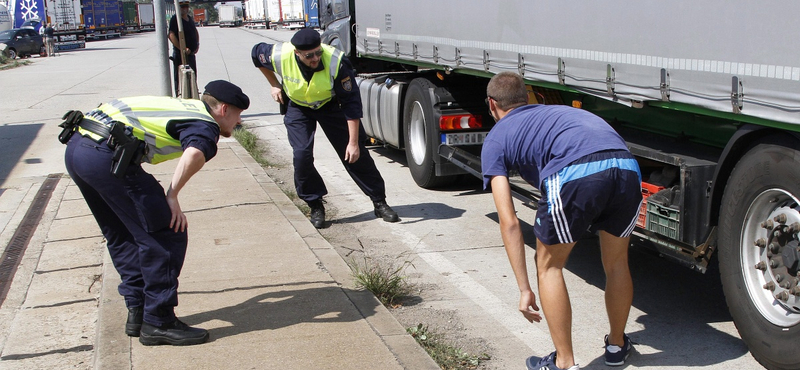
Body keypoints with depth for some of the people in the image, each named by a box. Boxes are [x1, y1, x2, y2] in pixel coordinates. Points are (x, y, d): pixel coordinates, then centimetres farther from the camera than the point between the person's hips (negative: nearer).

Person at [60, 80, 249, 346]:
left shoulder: (185, 106, 27)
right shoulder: (205, 125, 0)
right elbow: (195, 154, -23)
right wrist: (172, 196, -13)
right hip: (106, 156, -10)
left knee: (122, 236, 21)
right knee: (166, 236, -2)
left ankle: (137, 313, 26)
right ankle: (158, 323, 3)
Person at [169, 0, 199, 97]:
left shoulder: (190, 19, 12)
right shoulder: (175, 19, -13)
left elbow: (195, 31, 29)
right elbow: (171, 35, -25)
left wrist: (197, 44, 14)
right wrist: (182, 49, -28)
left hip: (191, 53, 8)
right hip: (180, 53, -8)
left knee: (193, 75, 16)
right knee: (180, 77, -4)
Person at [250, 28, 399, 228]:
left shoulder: (336, 62, -35)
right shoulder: (279, 56, -28)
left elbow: (352, 103, -29)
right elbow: (257, 53, -3)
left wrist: (353, 142, -29)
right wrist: (275, 86, 2)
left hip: (331, 105, -1)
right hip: (298, 107, 1)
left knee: (355, 154, -3)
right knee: (302, 155, -16)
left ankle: (379, 202, 11)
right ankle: (315, 207, 3)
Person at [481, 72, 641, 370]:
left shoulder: (496, 139, 24)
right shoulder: (558, 111, 40)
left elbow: (509, 222, 15)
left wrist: (524, 289, 18)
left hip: (576, 175, -5)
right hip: (627, 166, 5)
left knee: (549, 266, 20)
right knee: (617, 263, 29)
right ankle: (617, 346, 47)